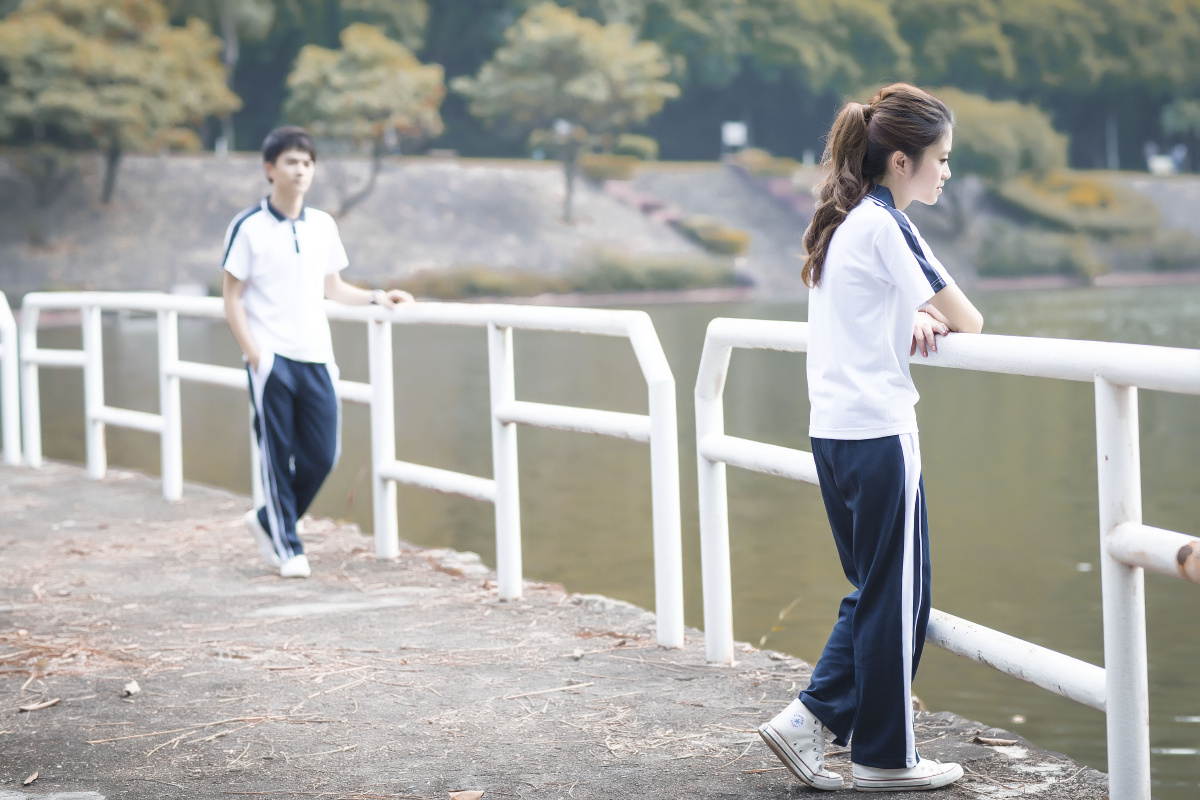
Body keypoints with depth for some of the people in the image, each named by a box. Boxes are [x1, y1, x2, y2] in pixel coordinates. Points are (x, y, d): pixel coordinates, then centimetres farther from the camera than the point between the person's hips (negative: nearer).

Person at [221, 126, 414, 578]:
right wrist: (254, 356, -11)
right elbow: (232, 299, -3)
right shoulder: (248, 228, -4)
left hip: (316, 358, 5)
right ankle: (287, 547, 12)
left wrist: (376, 298, 4)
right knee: (278, 456, 1)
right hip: (271, 360, -4)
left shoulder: (323, 226, 10)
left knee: (321, 455, 3)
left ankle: (268, 520, 25)